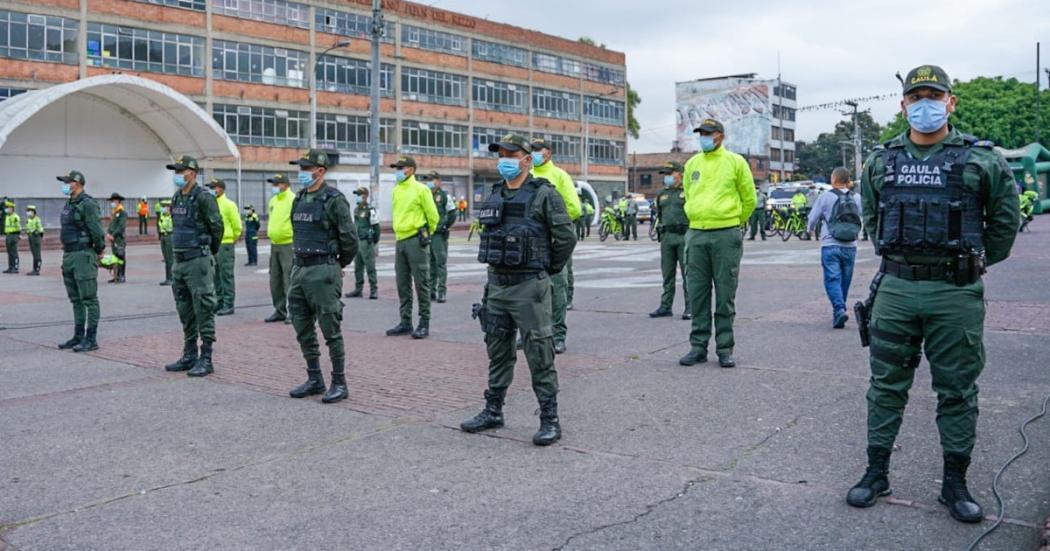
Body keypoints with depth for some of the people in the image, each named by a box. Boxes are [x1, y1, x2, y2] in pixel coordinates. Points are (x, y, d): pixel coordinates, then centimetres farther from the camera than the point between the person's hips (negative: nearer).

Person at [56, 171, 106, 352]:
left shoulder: (87, 204, -13)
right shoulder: (69, 205, 16)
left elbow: (96, 230, -19)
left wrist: (99, 251, -9)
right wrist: (67, 253, 16)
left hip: (83, 255, -10)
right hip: (69, 255, 10)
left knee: (89, 299, -6)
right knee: (76, 300, 14)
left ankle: (91, 339, -3)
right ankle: (78, 336, 21)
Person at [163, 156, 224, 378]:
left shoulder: (203, 198, -12)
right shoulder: (176, 199, 14)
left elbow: (217, 227, -10)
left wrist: (210, 253, 2)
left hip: (198, 261, -9)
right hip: (180, 261, 9)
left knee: (203, 310, -5)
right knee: (185, 311, 14)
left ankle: (205, 359, 0)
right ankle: (190, 355, 23)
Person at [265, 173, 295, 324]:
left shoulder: (292, 200, -11)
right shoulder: (273, 201, 16)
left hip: (289, 244, -9)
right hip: (274, 244, 9)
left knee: (290, 280, -9)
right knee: (275, 281, 12)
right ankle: (279, 311, 21)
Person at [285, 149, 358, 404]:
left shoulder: (334, 199, -11)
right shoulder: (299, 199, 13)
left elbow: (350, 238, -11)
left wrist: (340, 264, 2)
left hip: (323, 272, -8)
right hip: (299, 269, 8)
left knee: (331, 330, -3)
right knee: (303, 329, 12)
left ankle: (339, 383, 6)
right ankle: (315, 380, 23)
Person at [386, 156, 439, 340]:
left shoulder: (420, 189, -7)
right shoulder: (396, 190, 13)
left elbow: (433, 216, -5)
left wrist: (425, 235, 4)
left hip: (416, 241, -7)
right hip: (400, 241, 7)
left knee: (421, 283, -4)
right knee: (403, 284, 10)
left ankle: (424, 324, 1)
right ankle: (405, 322, 18)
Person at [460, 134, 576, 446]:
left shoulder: (543, 194, -8)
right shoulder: (493, 196, 12)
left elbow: (566, 236, -9)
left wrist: (549, 269, 0)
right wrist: (495, 267, 16)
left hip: (529, 287, -7)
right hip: (496, 285, 7)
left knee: (539, 357, -3)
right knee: (498, 352, 15)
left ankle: (550, 420, 5)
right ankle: (493, 412, 27)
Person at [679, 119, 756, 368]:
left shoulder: (735, 162, -1)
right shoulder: (692, 164, 11)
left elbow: (749, 199, 6)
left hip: (726, 236, -4)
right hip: (696, 235, 4)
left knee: (725, 296, 0)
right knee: (697, 294, 5)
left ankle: (725, 349, 8)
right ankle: (698, 347, 13)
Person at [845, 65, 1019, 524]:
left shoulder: (980, 160, -2)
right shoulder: (881, 162, 6)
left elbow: (1004, 218, 7)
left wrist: (975, 262, 11)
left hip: (956, 294, -2)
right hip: (895, 289, 3)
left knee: (957, 391, 7)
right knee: (886, 384, 9)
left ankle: (955, 484, 19)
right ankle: (876, 473, 20)